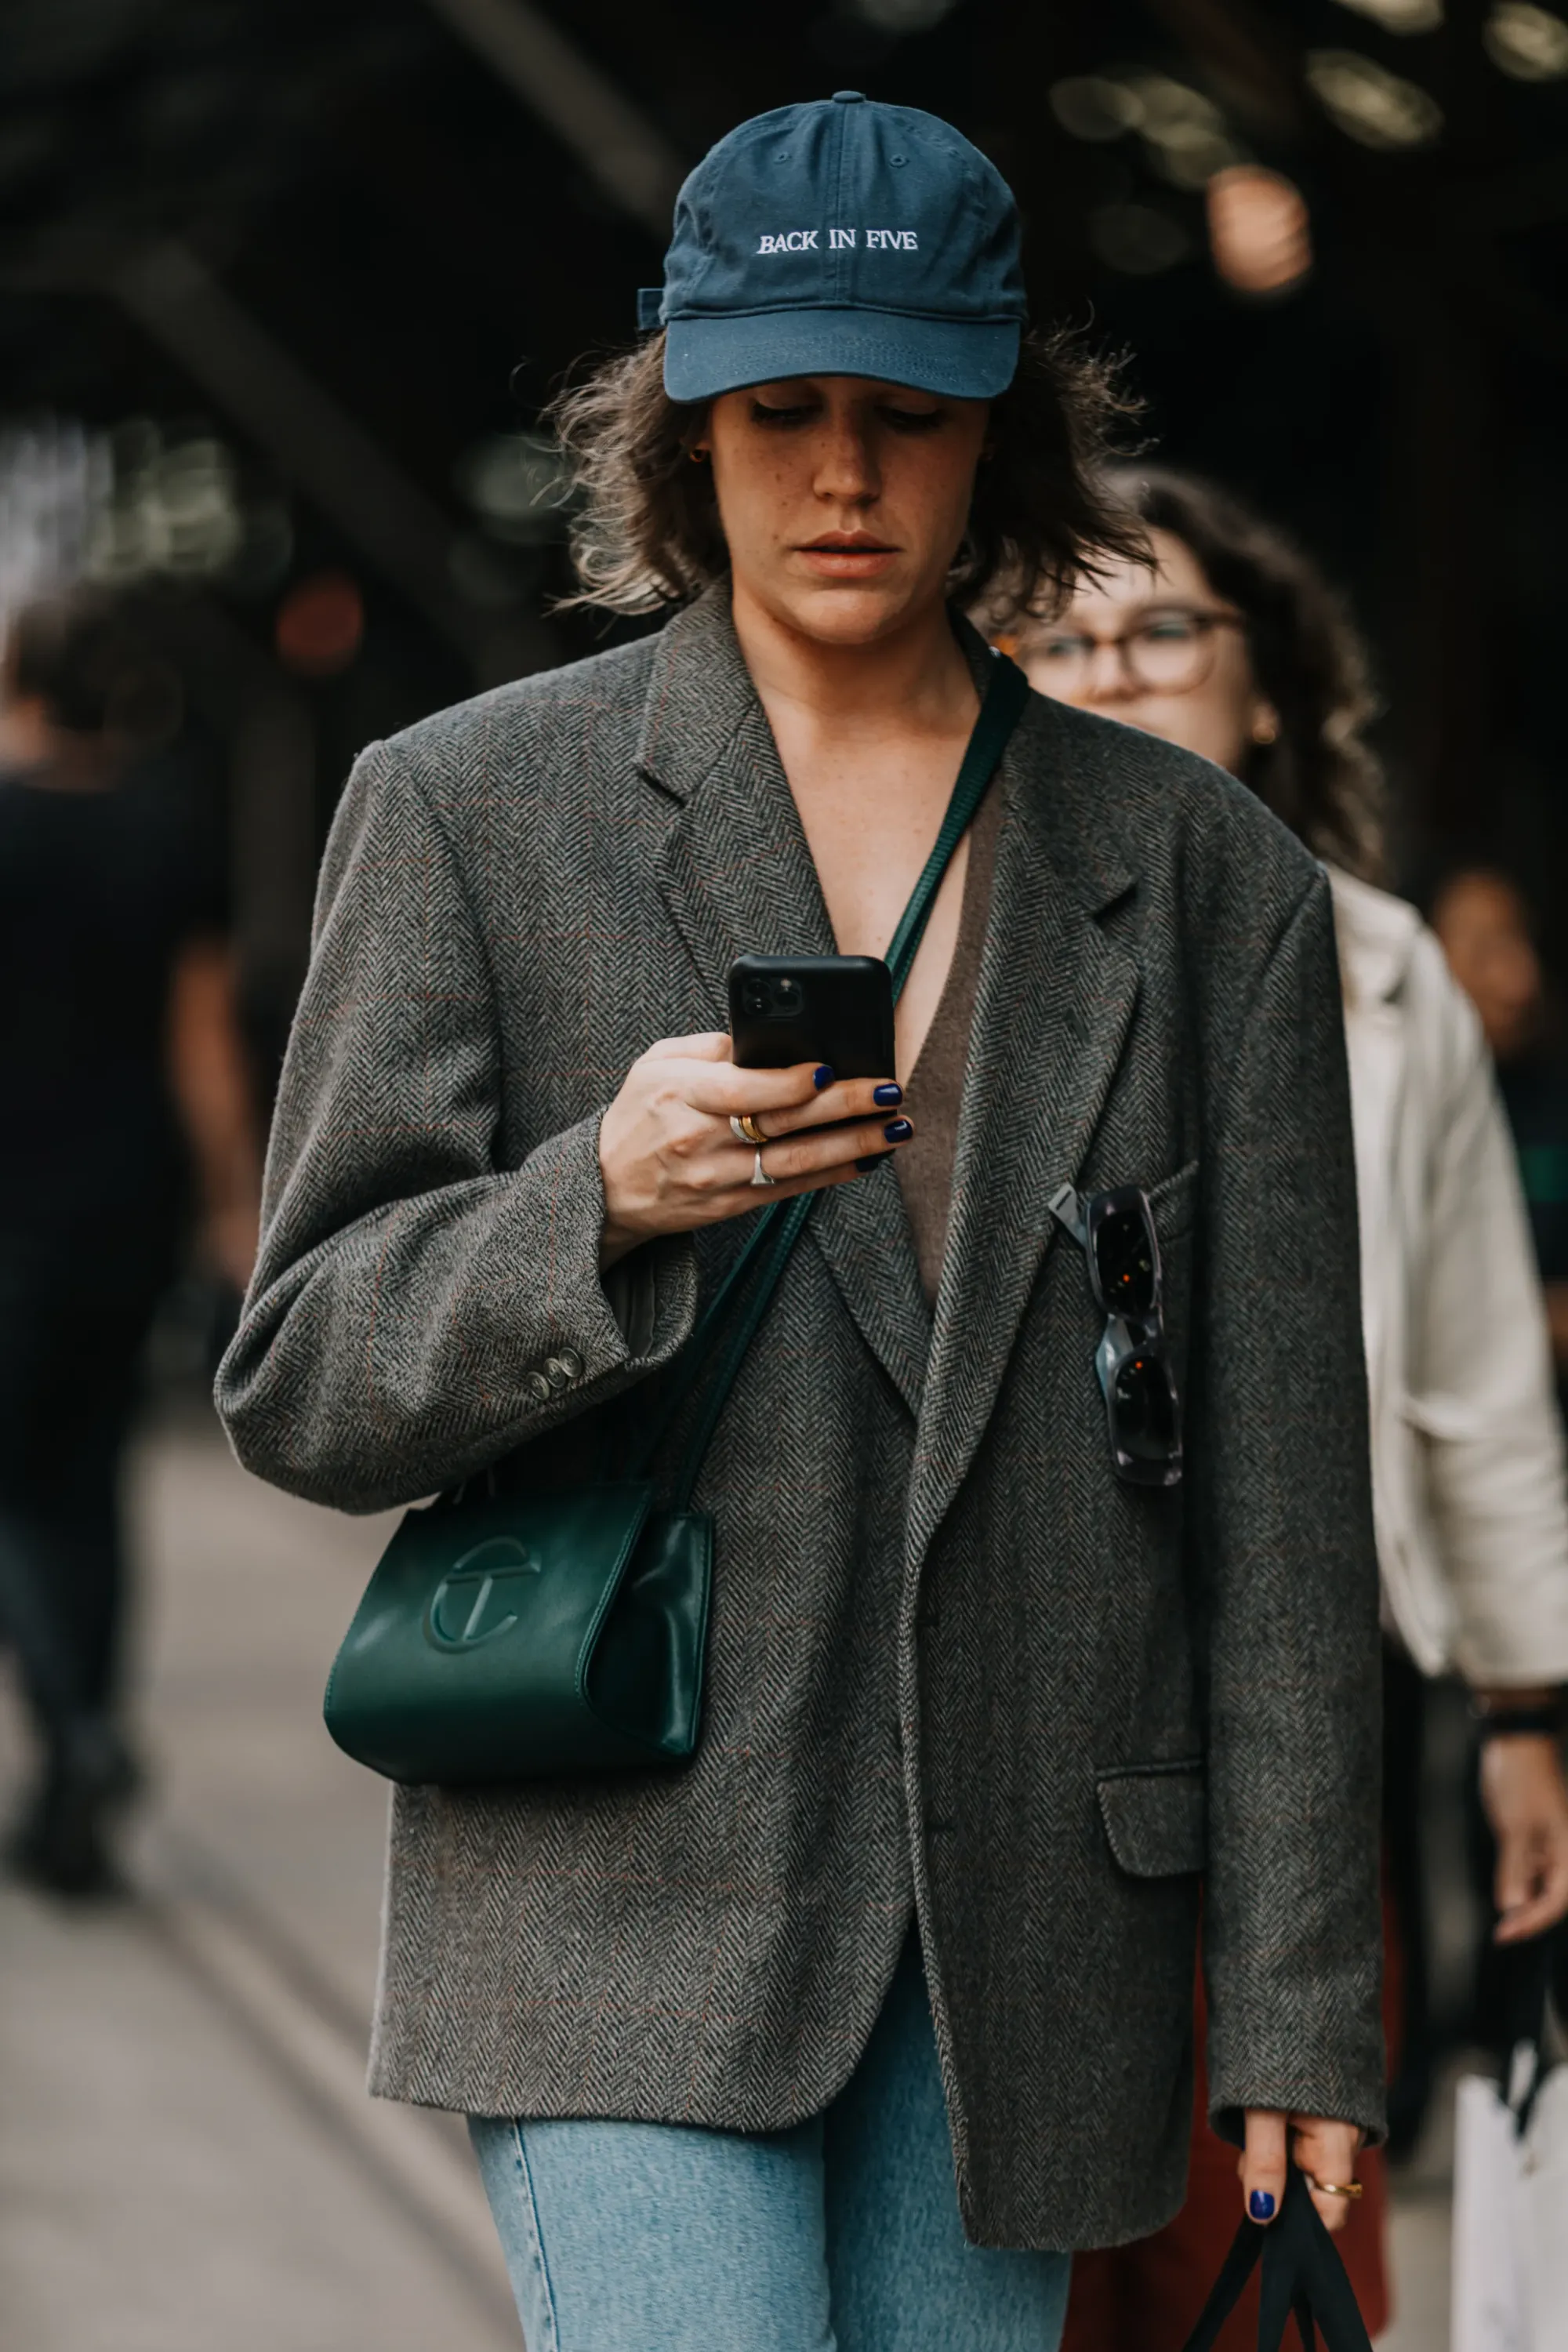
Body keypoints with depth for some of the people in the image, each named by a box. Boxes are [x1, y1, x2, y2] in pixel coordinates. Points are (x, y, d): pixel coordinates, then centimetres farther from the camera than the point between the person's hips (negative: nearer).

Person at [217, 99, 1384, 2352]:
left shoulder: (1202, 874, 8)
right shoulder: (473, 809, 3)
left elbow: (1281, 1485, 7)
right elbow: (304, 1386, 1)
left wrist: (1297, 2004, 4)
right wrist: (601, 1205, -19)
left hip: (1024, 1932, 3)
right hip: (634, 1896, -2)